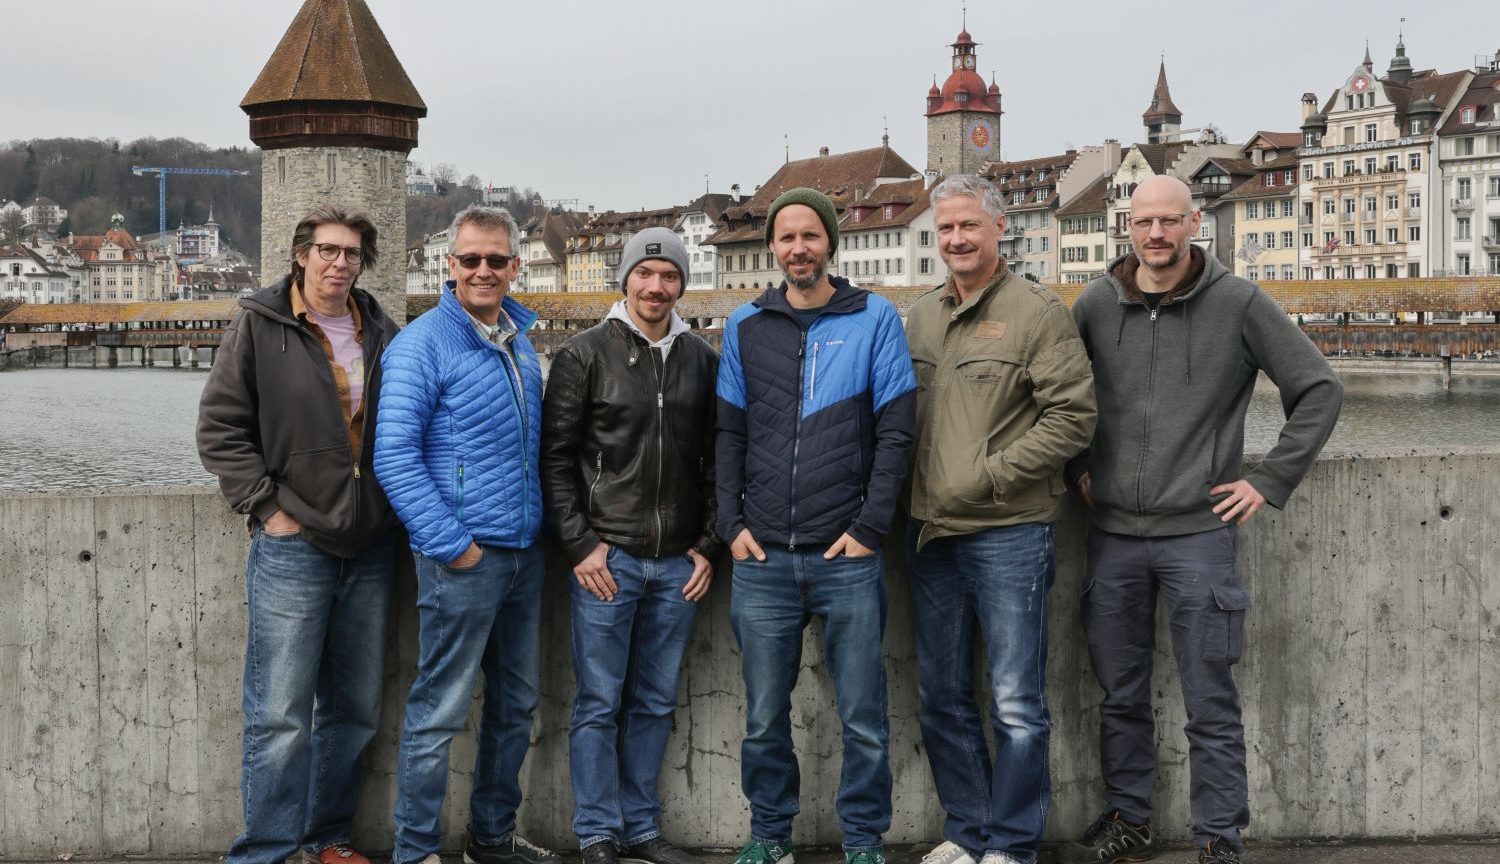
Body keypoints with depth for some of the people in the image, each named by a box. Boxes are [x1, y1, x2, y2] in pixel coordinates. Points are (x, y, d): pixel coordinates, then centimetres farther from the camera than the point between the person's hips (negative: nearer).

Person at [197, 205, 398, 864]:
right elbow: (220, 429, -4)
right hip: (293, 544, -5)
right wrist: (267, 507, -10)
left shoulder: (381, 334, 10)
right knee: (281, 715, -5)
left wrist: (396, 507, 7)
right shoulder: (258, 327, -2)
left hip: (370, 549, 5)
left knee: (355, 709, 11)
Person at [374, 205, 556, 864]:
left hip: (524, 553, 8)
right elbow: (393, 455, -15)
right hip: (463, 557, -8)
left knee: (516, 704, 15)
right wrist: (451, 544, -17)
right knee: (439, 710, -2)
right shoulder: (422, 344, -10)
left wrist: (545, 527, 13)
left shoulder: (519, 340, 12)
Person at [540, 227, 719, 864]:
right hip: (606, 556, -3)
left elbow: (714, 460, 12)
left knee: (655, 703, 11)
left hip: (678, 564, 3)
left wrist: (707, 546, 5)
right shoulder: (584, 355, -1)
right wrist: (580, 544, -8)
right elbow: (556, 457, -2)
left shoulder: (703, 360, 9)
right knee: (599, 704, 2)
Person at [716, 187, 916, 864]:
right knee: (764, 717, 9)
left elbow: (895, 432, -1)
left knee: (864, 719, 3)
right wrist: (732, 524, 1)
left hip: (847, 557, -2)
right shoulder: (745, 326, 9)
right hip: (762, 558, 2)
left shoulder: (875, 318, 2)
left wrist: (869, 528, -8)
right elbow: (730, 434, 11)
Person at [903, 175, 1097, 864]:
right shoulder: (920, 315, 12)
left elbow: (1073, 415, -12)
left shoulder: (1037, 312, -6)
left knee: (1016, 705, 0)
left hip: (1008, 532, -6)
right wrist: (918, 500, 5)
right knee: (941, 699, 13)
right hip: (931, 532, 6)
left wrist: (988, 476, -15)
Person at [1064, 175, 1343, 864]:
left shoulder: (1238, 303, -4)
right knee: (1121, 696, 13)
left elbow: (1320, 391, 0)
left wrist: (1269, 481, -4)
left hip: (1199, 532, -3)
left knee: (1211, 705, 2)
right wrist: (1078, 467, 9)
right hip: (1112, 534, 3)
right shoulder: (1096, 304, 4)